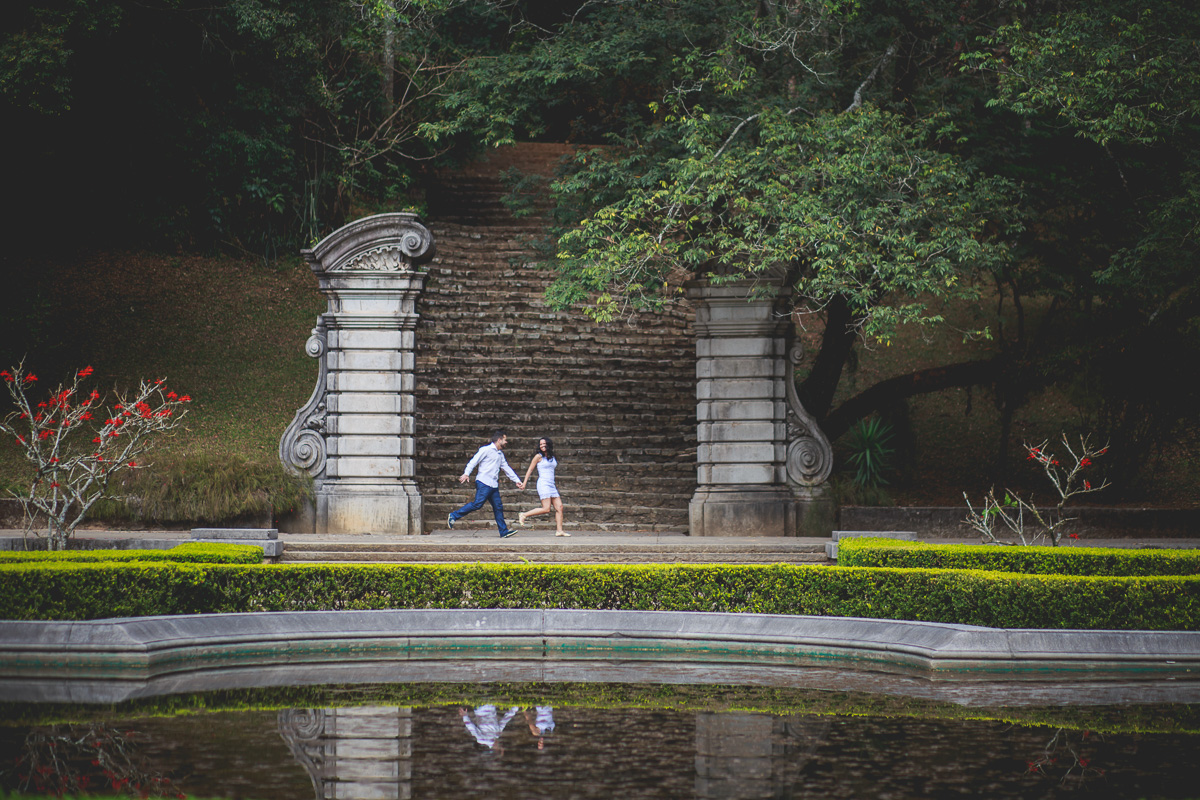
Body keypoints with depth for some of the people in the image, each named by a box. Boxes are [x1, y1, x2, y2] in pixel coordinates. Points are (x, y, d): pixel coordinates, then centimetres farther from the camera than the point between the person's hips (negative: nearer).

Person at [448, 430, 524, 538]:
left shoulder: (500, 454, 22)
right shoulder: (486, 449, -4)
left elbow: (507, 468, 29)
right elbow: (474, 461, -9)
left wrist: (517, 480, 26)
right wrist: (466, 473, -20)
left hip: (494, 485, 8)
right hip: (483, 483, -8)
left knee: (498, 507, 4)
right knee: (477, 504, -17)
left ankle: (503, 532, 6)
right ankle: (453, 516, -9)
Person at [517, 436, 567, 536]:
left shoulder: (552, 457, 17)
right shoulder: (539, 456, -1)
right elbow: (530, 470, 2)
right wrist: (524, 483, -3)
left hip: (552, 485, 7)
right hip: (543, 484, -7)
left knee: (559, 507, -2)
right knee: (546, 509, -16)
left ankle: (559, 531, -2)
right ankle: (524, 515, -5)